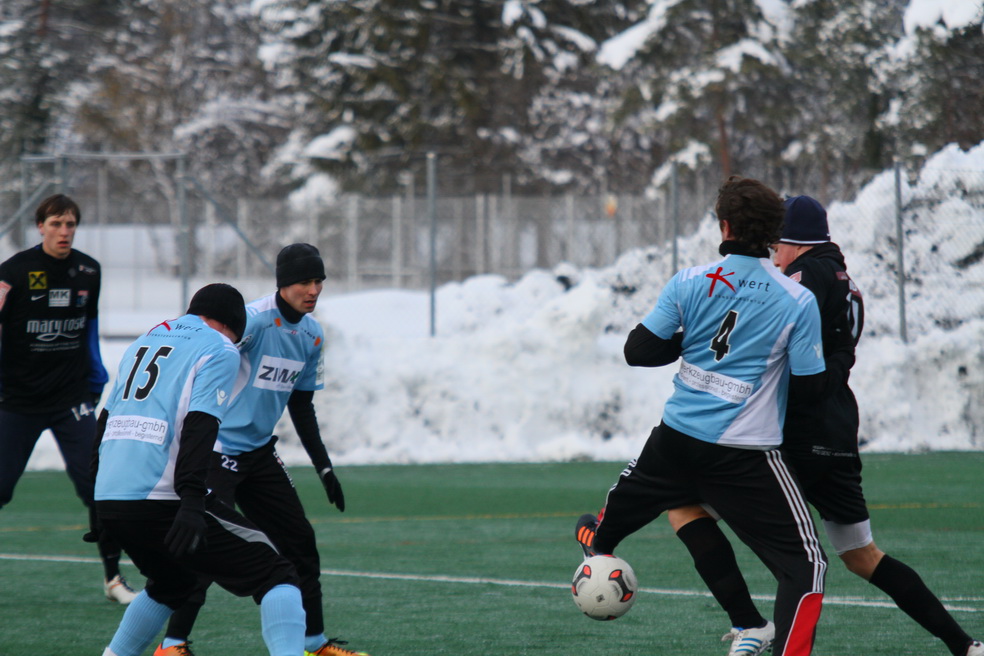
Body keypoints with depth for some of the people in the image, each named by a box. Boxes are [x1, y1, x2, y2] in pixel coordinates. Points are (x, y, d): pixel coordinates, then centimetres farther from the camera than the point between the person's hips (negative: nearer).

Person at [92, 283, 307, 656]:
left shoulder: (145, 342, 25)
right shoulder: (219, 350, 2)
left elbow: (106, 420, 26)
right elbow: (199, 427, -12)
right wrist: (191, 503, -22)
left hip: (107, 501, 8)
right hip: (161, 499, -8)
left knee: (171, 583, 32)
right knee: (275, 575, -5)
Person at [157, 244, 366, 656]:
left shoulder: (311, 336, 7)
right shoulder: (253, 320, -19)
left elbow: (301, 406, 17)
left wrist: (324, 467, 15)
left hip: (260, 452, 8)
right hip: (217, 449, -8)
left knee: (299, 540, 8)